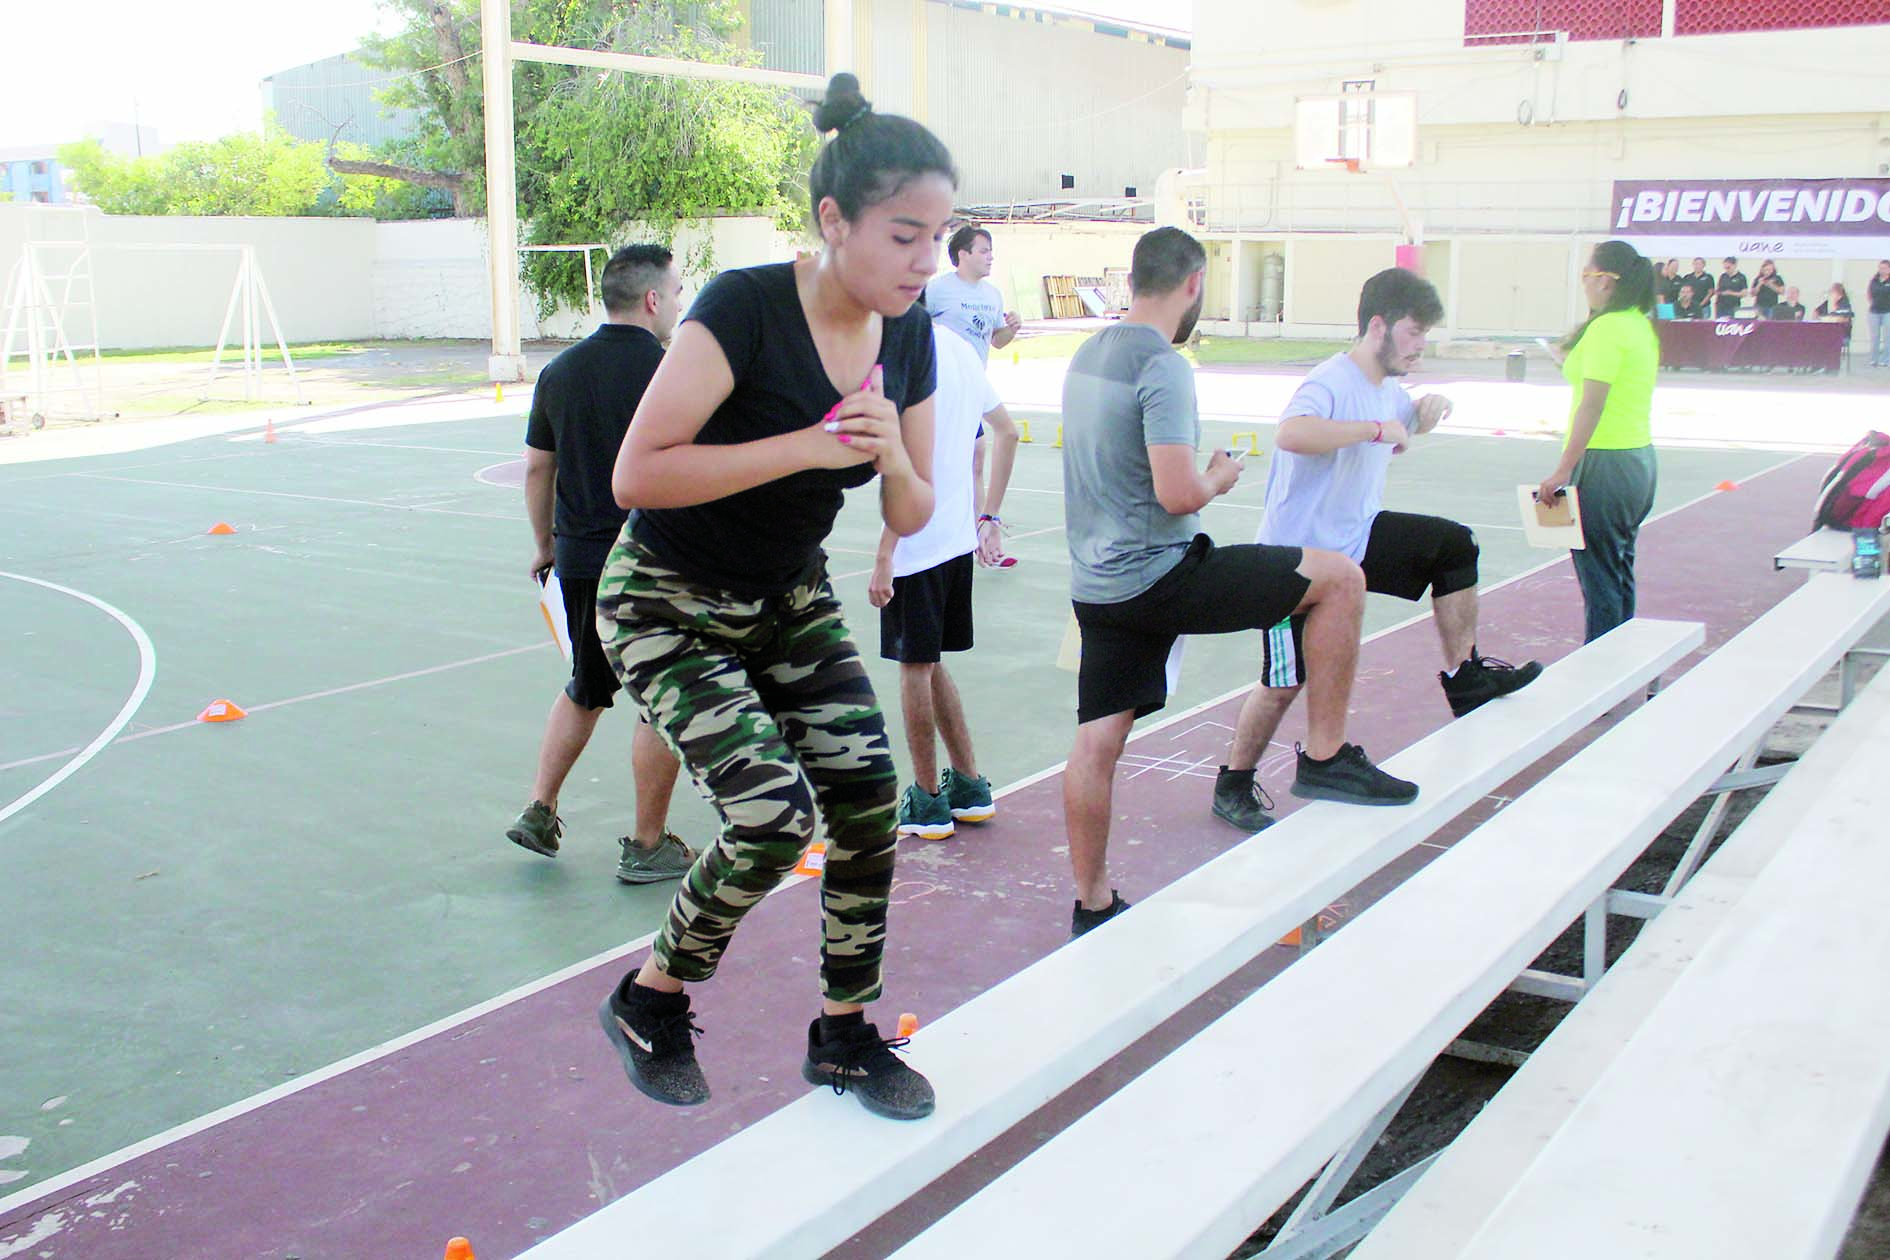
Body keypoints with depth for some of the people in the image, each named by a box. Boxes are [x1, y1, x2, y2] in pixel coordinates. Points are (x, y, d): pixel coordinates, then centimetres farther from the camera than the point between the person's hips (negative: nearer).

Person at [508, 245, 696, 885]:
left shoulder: (559, 371, 6)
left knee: (585, 689, 24)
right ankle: (647, 846, 13)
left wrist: (546, 544, 23)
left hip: (578, 559, 6)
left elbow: (537, 468, 12)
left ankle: (539, 811, 26)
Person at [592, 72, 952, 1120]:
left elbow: (911, 517, 4)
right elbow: (637, 475, -30)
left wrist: (895, 461, -19)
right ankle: (649, 1002, 9)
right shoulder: (745, 308, -25)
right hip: (667, 609, -6)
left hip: (789, 602, 7)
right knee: (771, 815, -18)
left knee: (867, 798, -2)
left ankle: (844, 1035, 19)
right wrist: (810, 446, -30)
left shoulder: (909, 338, -4)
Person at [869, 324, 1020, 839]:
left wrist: (883, 558, -18)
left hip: (916, 546, -8)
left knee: (915, 667, 3)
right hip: (958, 539, 8)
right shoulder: (960, 349, 10)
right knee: (929, 665, 19)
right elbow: (1008, 433, 18)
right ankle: (969, 786, 24)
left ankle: (927, 802, 12)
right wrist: (988, 515, 22)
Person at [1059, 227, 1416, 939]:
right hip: (1156, 578, -9)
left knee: (1098, 739, 11)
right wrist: (1221, 478, -2)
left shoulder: (1088, 357, 13)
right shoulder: (1163, 365, -15)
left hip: (1095, 581, 9)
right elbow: (1179, 493, -23)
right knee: (1340, 578, -1)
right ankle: (1324, 758, 5)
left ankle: (1092, 907, 18)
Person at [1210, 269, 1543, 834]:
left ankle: (1463, 675, 12)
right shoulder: (1331, 383, -22)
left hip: (1358, 535, 8)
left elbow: (1396, 438, 30)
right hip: (1300, 552, -8)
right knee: (1287, 681, -5)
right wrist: (1379, 428, -39)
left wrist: (1425, 413, 7)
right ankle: (1232, 787, 12)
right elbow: (1291, 434, -46)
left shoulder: (1387, 387, 6)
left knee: (1454, 544, 3)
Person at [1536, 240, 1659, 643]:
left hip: (1606, 463, -10)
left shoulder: (1606, 328, -15)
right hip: (1641, 457, 10)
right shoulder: (1642, 325, 12)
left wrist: (1563, 470, -20)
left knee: (1599, 578, -4)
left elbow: (1592, 405, -20)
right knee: (1620, 573, 17)